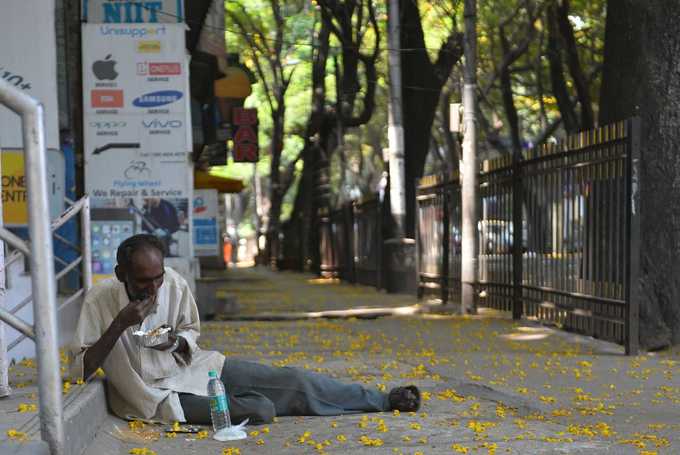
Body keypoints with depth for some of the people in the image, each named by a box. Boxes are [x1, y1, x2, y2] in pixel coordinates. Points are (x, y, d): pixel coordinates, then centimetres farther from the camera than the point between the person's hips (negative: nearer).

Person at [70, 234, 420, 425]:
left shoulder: (173, 284, -9)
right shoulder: (99, 301, -20)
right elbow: (81, 370, -20)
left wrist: (178, 342, -17)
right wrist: (119, 325, -31)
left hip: (193, 367, 5)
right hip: (163, 395, -4)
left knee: (291, 380, -5)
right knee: (261, 410, -24)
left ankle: (383, 400, 6)